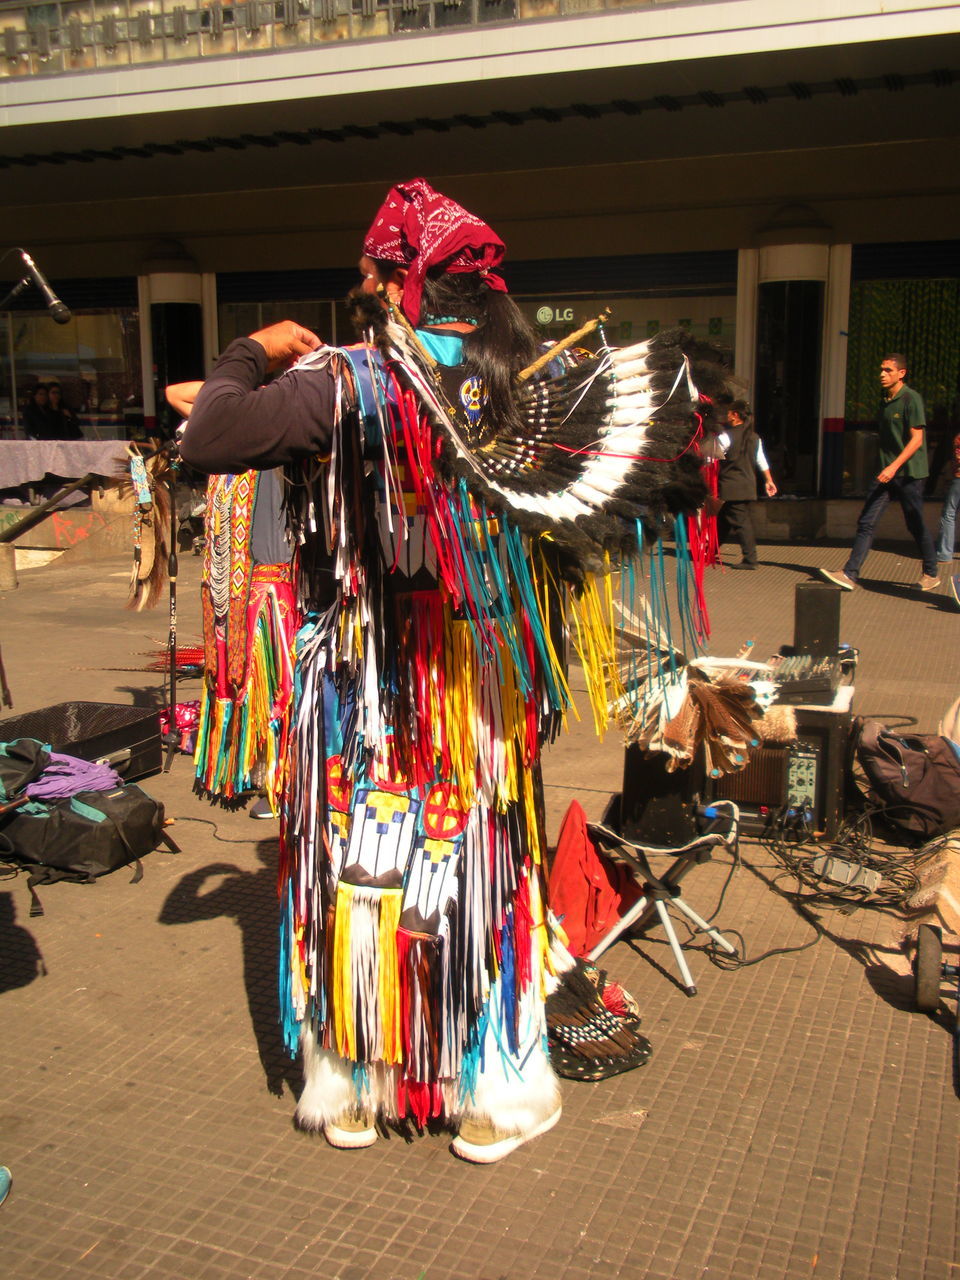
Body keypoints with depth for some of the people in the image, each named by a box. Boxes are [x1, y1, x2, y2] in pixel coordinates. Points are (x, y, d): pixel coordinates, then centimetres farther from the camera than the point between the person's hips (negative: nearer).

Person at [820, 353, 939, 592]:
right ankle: (849, 574, -7)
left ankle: (931, 574, 22)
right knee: (866, 522, -3)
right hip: (887, 472, 7)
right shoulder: (885, 402, 13)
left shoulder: (911, 399, -10)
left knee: (916, 525, 4)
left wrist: (894, 466, -25)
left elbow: (917, 439, -17)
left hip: (909, 473, -7)